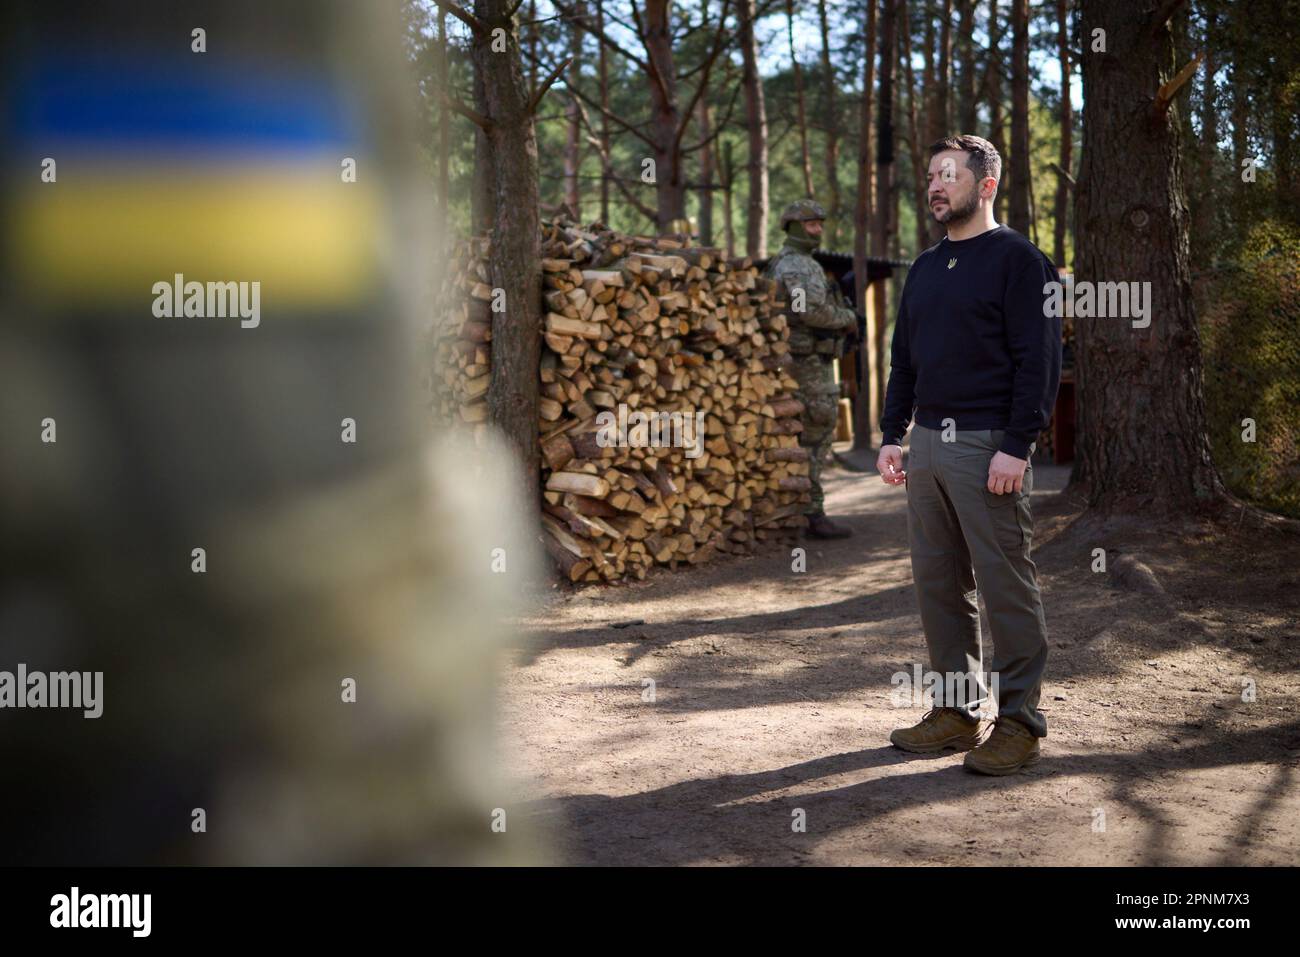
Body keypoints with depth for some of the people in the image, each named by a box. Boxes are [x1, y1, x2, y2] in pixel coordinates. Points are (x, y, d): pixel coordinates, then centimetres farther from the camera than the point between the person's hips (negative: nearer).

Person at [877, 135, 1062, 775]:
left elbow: (1038, 360, -12)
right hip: (928, 444, 8)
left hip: (989, 447, -8)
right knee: (937, 583, 10)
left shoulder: (1018, 260, -5)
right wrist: (892, 435, 13)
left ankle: (1019, 722, 3)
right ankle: (955, 712, 19)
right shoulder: (926, 267, 18)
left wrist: (1015, 447, -18)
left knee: (1005, 586, -4)